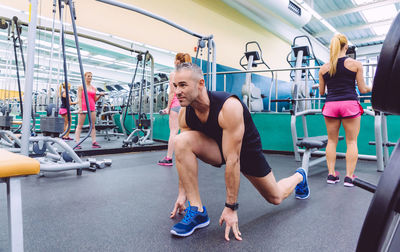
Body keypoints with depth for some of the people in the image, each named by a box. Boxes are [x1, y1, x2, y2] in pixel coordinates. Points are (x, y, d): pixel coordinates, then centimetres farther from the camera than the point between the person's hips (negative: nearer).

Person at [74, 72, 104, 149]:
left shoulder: (94, 88, 16)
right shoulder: (81, 87, 4)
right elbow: (79, 98, -4)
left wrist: (100, 95, -3)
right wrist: (80, 108, -14)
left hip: (92, 107, 5)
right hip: (83, 107, -5)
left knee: (93, 126, 4)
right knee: (80, 125, -3)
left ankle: (94, 142, 7)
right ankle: (77, 143, -3)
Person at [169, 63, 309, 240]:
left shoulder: (229, 106, -36)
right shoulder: (185, 114, -18)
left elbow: (233, 159, -35)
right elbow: (184, 153, -7)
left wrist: (231, 207, -30)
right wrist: (182, 192, -5)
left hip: (247, 149, -3)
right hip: (218, 148, 4)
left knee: (275, 198, 13)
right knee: (181, 141, -27)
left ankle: (299, 177, 51)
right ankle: (197, 211, -18)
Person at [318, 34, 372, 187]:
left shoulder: (324, 68, 6)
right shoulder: (355, 64, 1)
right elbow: (362, 89, 2)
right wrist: (371, 88, 24)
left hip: (330, 105, 2)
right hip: (350, 105, -2)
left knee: (332, 141, 11)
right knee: (351, 142, 6)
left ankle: (331, 174, 12)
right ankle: (349, 177, 6)